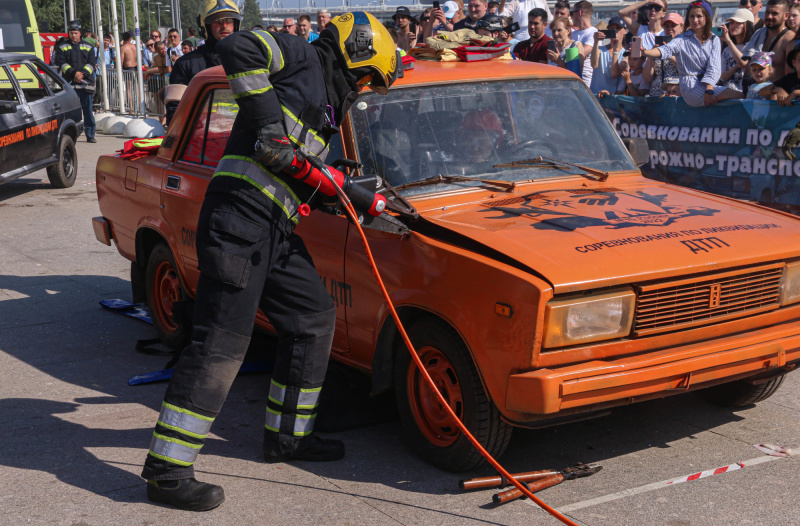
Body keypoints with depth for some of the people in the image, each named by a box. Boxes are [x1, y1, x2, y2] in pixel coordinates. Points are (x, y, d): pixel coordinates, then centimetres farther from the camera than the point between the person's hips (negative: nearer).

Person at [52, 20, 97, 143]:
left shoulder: (88, 47, 14)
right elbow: (61, 63, -1)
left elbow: (92, 63, 5)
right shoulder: (62, 47, 11)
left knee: (88, 109, 1)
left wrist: (83, 73, -12)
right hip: (69, 83, -1)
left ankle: (90, 135, 5)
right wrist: (73, 73, -14)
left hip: (86, 83, 1)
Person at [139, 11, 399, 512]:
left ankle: (287, 434, 28)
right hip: (241, 213, -10)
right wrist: (268, 123, -18)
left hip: (276, 232, 10)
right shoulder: (303, 59, 2)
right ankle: (167, 471, -6)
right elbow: (237, 48, -17)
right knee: (221, 343, -12)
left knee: (314, 317, 15)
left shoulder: (326, 105, 27)